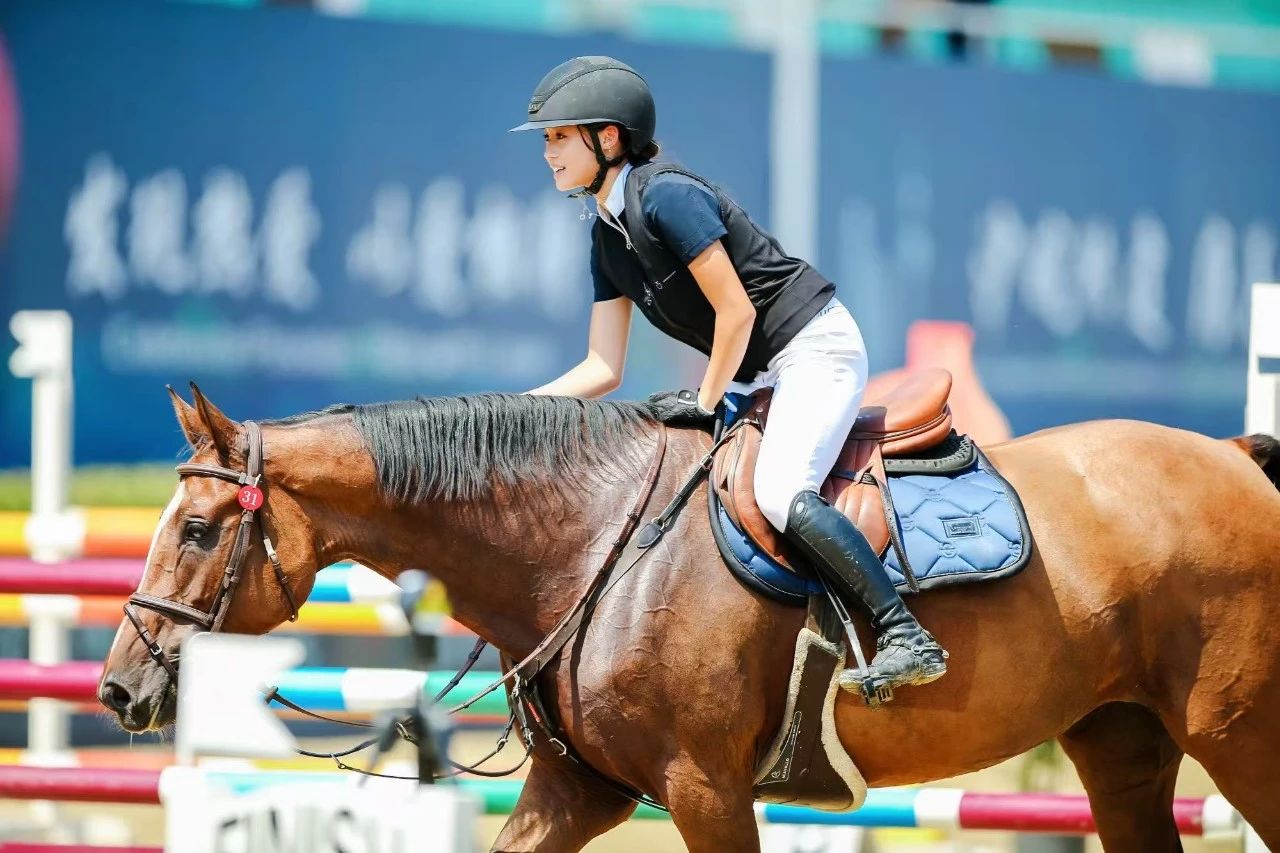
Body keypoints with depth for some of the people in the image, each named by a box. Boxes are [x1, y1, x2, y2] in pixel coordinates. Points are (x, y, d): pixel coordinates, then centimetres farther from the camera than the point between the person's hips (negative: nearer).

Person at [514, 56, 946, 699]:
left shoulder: (666, 194, -19)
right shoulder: (607, 236, 9)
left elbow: (736, 310, -19)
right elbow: (603, 369, 9)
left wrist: (707, 401, -11)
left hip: (817, 349, -10)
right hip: (757, 376, 10)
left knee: (779, 492, -28)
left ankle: (908, 638, -28)